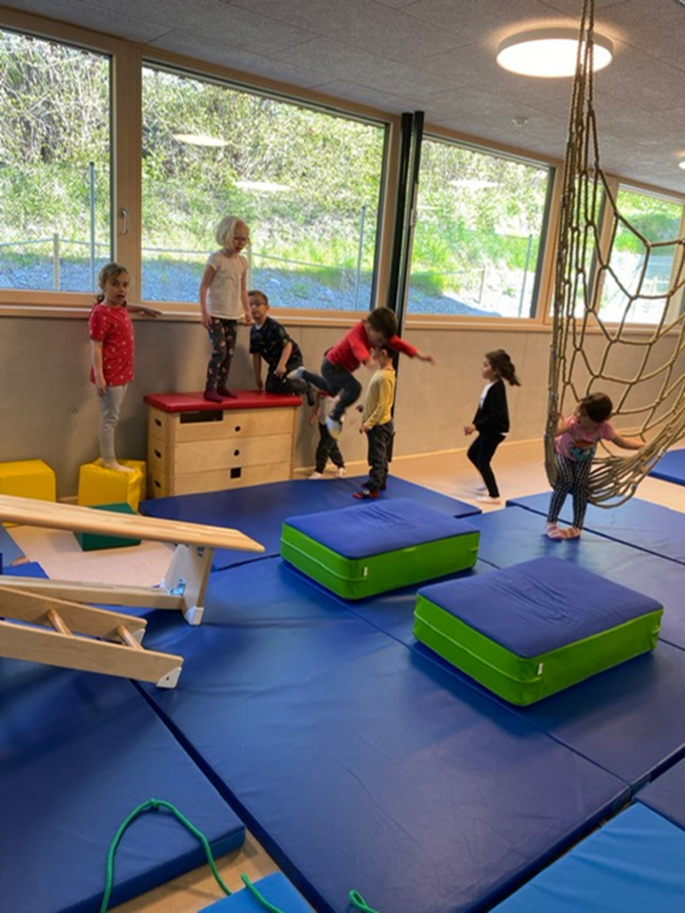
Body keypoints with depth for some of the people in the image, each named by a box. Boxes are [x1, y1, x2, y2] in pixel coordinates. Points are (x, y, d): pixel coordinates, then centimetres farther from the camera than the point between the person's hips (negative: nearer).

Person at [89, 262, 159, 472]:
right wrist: (99, 376, -23)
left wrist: (142, 308, 43)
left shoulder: (120, 309, 10)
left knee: (113, 417, 13)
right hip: (109, 374, -9)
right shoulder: (100, 314, -16)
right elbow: (95, 347, -19)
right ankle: (109, 460, 3)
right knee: (109, 417, -3)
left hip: (122, 372, 9)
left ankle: (108, 457, 21)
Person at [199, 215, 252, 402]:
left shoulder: (242, 262, 9)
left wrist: (247, 311, 14)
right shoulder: (216, 258, -10)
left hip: (233, 315, 6)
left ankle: (221, 386, 19)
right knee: (219, 350, -13)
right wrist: (204, 311, -15)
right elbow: (203, 286, -10)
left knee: (230, 352, 8)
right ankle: (210, 389, -7)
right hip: (216, 313, -6)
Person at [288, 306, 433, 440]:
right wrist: (367, 360, -80)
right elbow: (358, 347, -58)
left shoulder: (378, 333, -13)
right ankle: (334, 417, -13)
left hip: (340, 365, 9)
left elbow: (397, 343, -16)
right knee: (354, 388, -30)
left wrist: (418, 355, -26)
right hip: (332, 366, -9)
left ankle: (304, 374, 46)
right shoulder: (357, 333, -36)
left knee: (333, 390, 33)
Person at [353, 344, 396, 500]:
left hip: (379, 424, -10)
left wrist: (369, 423, -21)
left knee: (377, 457, -2)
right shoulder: (382, 372, 6)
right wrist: (365, 406, 9)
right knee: (381, 455, 20)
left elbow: (383, 405, -24)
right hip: (378, 423, 10)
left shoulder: (385, 376, -24)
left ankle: (373, 489, 5)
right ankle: (380, 481, 33)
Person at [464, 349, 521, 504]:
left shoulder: (497, 388, -24)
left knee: (482, 461, -4)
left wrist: (476, 426, -27)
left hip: (496, 430, -10)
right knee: (472, 454, 20)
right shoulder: (490, 384, 5)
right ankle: (489, 485, 34)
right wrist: (474, 424, 3)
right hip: (489, 429, 10)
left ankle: (494, 495, 7)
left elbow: (496, 415, -27)